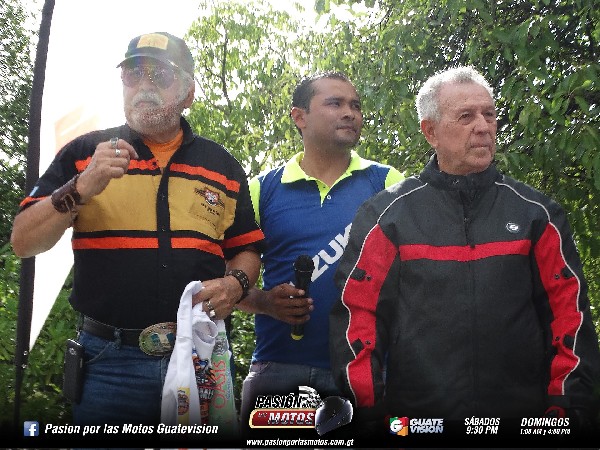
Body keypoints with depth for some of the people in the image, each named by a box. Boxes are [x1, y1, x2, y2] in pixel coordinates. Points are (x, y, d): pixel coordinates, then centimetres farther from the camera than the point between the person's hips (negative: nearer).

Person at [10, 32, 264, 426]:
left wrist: (236, 283, -7)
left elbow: (247, 250, 15)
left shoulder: (224, 166, 11)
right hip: (109, 360, -1)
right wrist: (83, 187, -15)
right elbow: (24, 243, -1)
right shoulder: (83, 153, 6)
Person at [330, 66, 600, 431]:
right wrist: (368, 405, -8)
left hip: (525, 413, 2)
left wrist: (568, 405, -3)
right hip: (412, 413, -1)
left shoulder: (536, 212, 5)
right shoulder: (387, 214, 0)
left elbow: (569, 310, 4)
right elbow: (356, 312, -2)